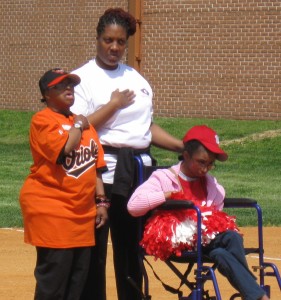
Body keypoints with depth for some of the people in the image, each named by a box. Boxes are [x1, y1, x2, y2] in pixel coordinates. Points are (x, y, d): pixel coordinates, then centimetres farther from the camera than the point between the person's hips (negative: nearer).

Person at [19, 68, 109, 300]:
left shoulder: (84, 123, 18)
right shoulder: (42, 120, -6)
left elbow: (95, 167, 18)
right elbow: (63, 149, -22)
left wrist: (101, 201, 11)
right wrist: (77, 126, -6)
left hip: (82, 211, 7)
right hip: (50, 209, -7)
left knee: (79, 275, 7)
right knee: (54, 273, -10)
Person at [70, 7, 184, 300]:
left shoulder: (136, 79, 17)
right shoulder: (83, 78, -2)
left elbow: (147, 127, 19)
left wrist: (186, 147, 9)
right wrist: (115, 104, -10)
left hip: (139, 171, 6)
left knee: (132, 246, 11)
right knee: (94, 247, -4)